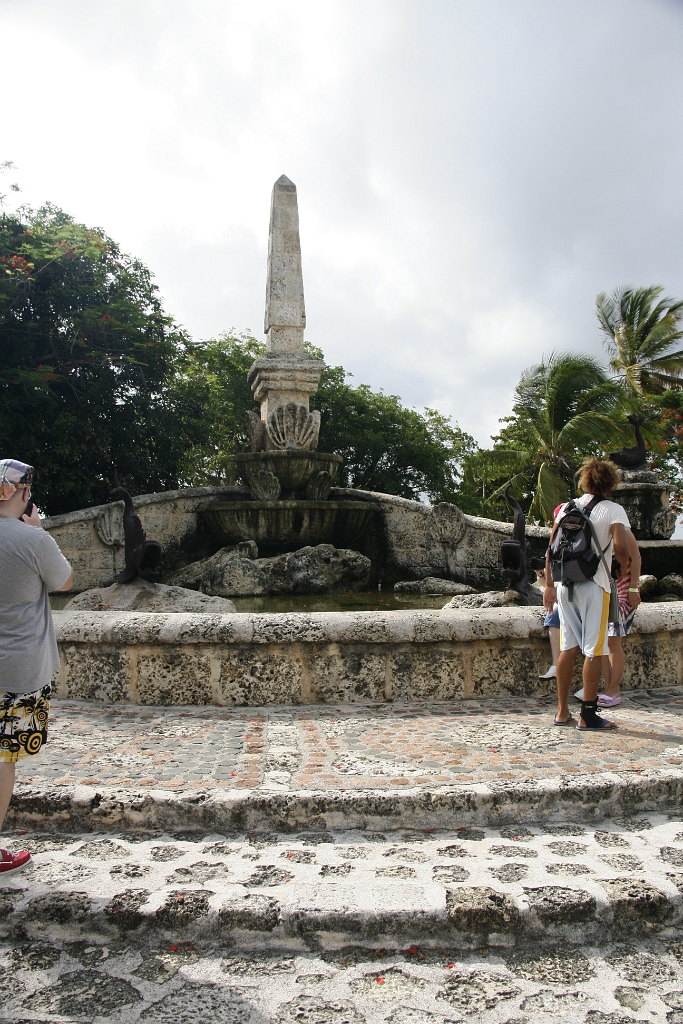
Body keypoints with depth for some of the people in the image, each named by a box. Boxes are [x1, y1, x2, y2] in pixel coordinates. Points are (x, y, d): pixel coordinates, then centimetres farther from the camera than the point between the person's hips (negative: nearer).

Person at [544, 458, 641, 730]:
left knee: (568, 647, 11)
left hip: (565, 585, 5)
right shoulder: (614, 510, -2)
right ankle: (588, 715, 2)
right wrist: (623, 565, 5)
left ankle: (562, 712, 16)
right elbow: (622, 546, -17)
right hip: (594, 585, -5)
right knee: (594, 650, 1)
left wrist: (550, 585, 15)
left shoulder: (567, 508, 10)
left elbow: (551, 549, 9)